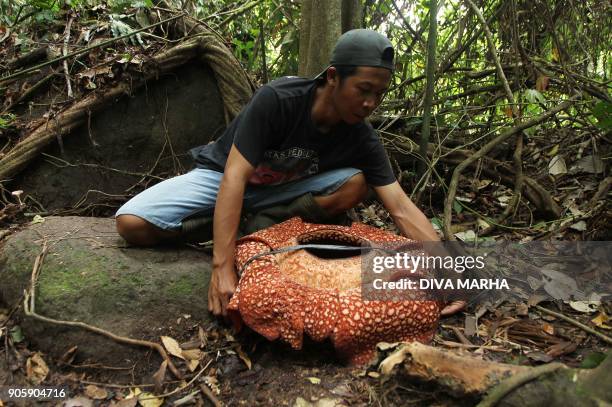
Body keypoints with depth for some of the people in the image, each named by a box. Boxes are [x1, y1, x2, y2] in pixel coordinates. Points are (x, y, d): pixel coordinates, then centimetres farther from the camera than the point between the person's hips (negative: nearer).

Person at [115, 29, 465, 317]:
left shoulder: (363, 140, -17)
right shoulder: (276, 99, -31)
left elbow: (402, 207, -20)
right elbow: (235, 176, -36)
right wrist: (223, 268, -44)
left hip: (282, 189, 3)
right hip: (222, 175, -2)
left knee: (355, 185, -23)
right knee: (132, 223, -23)